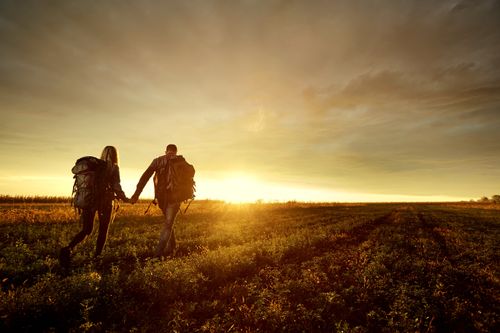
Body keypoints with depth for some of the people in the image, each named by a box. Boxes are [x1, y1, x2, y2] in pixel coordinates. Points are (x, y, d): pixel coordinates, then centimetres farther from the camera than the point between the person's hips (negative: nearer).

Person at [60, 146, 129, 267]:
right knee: (103, 230, 11)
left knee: (86, 230, 13)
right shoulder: (114, 168, -4)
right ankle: (97, 257, 14)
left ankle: (68, 248, -10)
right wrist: (124, 198, -2)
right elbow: (116, 186, -12)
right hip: (105, 201, -4)